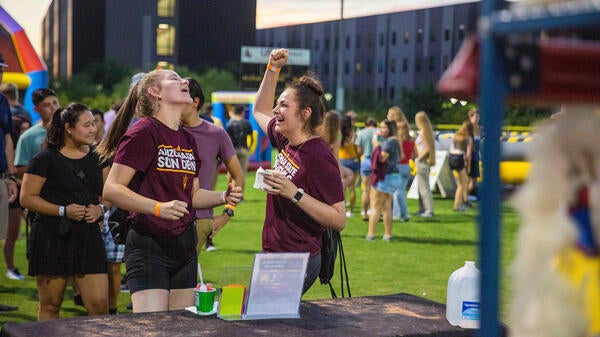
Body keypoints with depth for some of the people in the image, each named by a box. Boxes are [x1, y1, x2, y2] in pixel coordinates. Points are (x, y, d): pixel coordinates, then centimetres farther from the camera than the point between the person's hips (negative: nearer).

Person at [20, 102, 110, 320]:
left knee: (99, 304, -4)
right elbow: (27, 198, -8)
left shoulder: (96, 157, 12)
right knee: (50, 305, 5)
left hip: (88, 238, 4)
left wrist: (100, 208, -2)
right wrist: (63, 211, -17)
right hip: (52, 239, -4)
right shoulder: (46, 159, -4)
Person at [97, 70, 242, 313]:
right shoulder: (143, 132, -10)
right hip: (149, 245, -8)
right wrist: (159, 208, -28)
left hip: (184, 245, 8)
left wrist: (223, 197, 5)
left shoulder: (188, 139, 14)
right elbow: (111, 189, -17)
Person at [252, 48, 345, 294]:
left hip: (297, 263, -8)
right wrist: (273, 69, 21)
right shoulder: (286, 142, 7)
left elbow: (339, 220, -19)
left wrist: (295, 194, -26)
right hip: (273, 255, 8)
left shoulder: (319, 157, -18)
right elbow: (260, 111, 29)